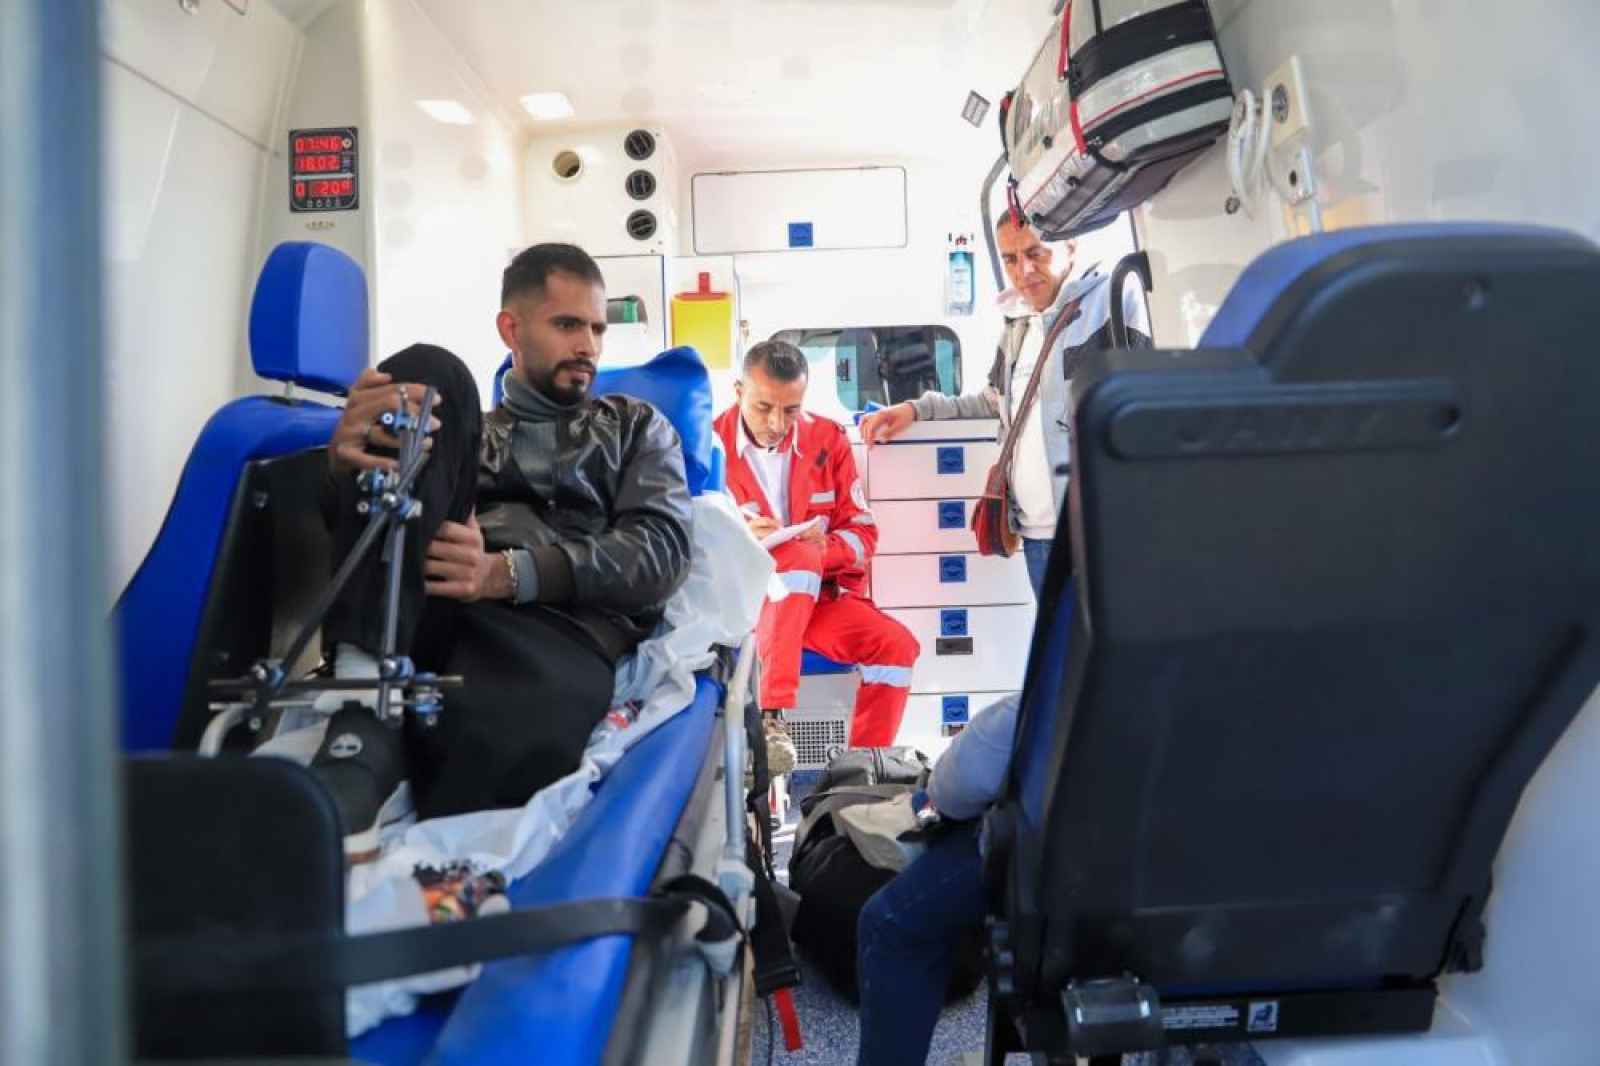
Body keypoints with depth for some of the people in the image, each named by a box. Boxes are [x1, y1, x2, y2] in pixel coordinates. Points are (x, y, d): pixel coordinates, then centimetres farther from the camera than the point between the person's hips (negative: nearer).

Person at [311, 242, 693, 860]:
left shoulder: (638, 428, 26)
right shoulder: (465, 433, 30)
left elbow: (662, 550, 5)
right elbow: (353, 525, 12)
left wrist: (509, 574, -13)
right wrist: (347, 464, -14)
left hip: (565, 628, -3)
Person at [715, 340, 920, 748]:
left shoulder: (828, 438, 3)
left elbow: (863, 531, 4)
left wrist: (827, 548, -19)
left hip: (819, 595, 4)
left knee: (897, 644, -20)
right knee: (800, 557, -35)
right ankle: (770, 715, -37)